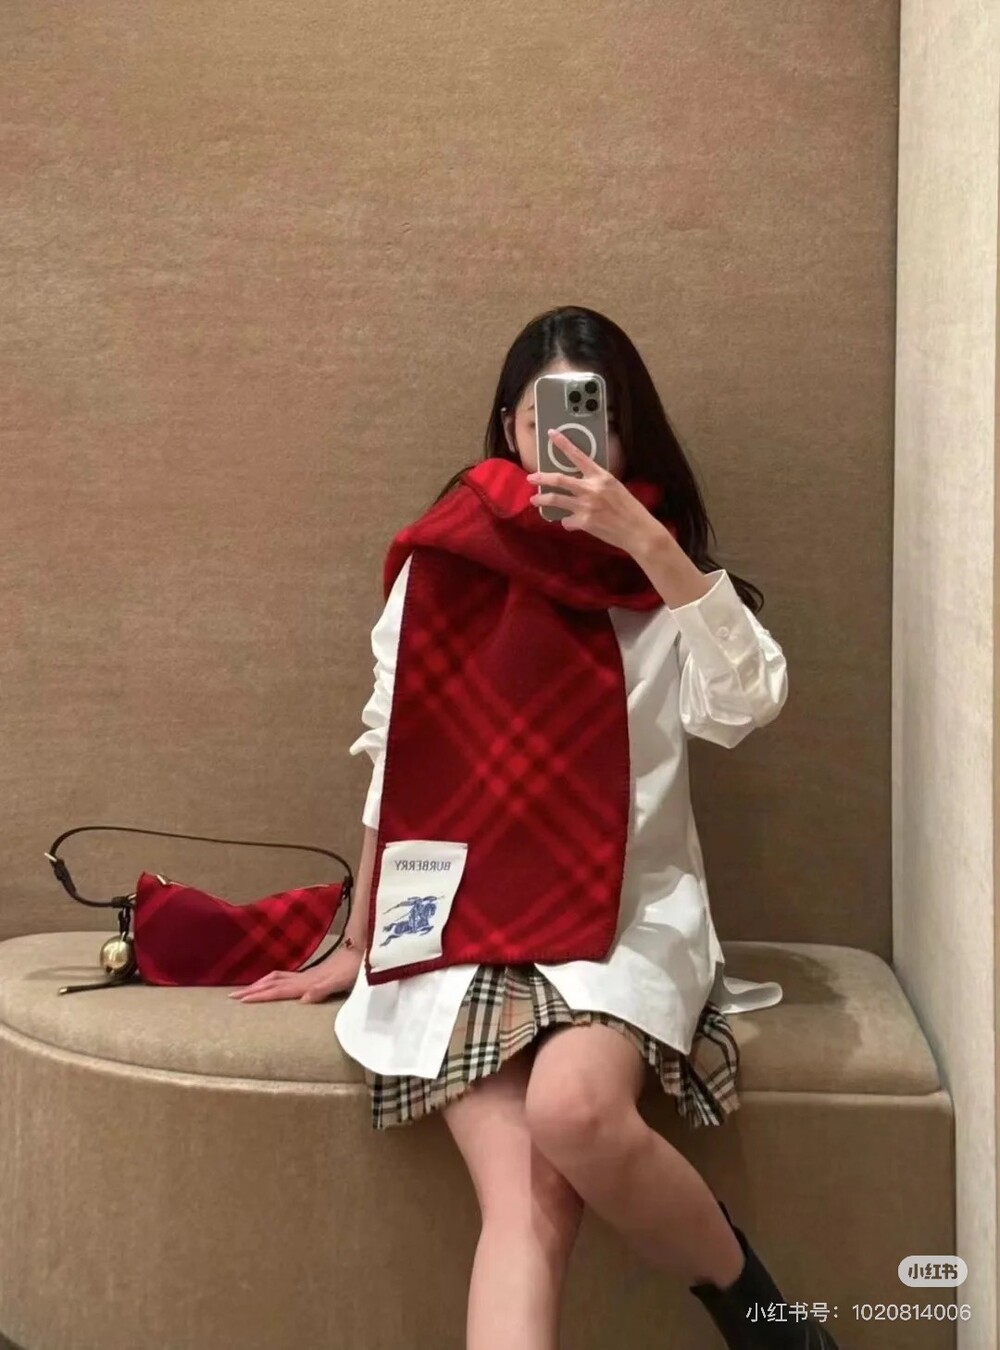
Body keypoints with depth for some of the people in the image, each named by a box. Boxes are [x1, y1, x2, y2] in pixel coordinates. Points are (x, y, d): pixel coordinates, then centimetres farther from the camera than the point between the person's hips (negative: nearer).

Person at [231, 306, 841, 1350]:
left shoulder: (667, 579, 8)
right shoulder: (443, 567, 8)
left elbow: (750, 702, -12)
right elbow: (392, 765, 13)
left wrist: (648, 545, -19)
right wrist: (357, 944, 15)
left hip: (626, 911, -1)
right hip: (463, 916, 1)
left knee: (575, 1113, -32)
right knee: (525, 1206, -24)